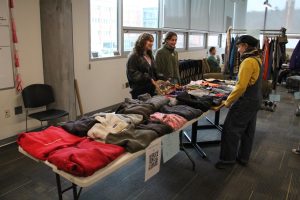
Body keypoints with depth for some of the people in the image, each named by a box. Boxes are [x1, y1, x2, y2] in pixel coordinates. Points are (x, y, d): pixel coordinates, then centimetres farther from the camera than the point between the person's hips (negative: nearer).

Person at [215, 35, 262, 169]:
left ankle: (228, 159, 7)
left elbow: (241, 86, -25)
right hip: (255, 100, 10)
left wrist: (228, 102, -16)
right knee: (248, 131, 16)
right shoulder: (257, 59, 10)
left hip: (245, 102, -10)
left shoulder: (248, 61, -20)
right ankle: (243, 158, 28)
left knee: (231, 130, -1)